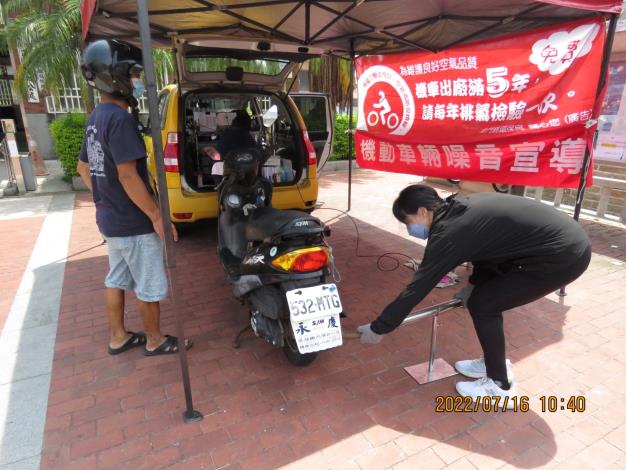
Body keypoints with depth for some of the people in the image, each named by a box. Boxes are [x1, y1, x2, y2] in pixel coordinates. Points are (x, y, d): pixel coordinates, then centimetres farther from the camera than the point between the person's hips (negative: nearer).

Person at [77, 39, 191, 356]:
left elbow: (83, 167, 19)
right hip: (133, 223, -9)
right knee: (149, 286, 5)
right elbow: (128, 176, -24)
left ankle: (118, 337, 33)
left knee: (116, 280, 19)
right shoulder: (120, 118, -20)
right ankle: (156, 341, 21)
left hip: (110, 219, 10)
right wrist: (158, 216, -20)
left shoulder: (96, 119, 11)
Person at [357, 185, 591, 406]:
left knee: (482, 305, -3)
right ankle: (495, 363, 30)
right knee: (485, 296, 14)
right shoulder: (458, 207, 7)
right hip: (568, 239, 9)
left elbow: (417, 288, -14)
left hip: (563, 256, -9)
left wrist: (379, 328, -6)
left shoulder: (448, 233, -18)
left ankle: (500, 386, 13)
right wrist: (474, 283, 19)